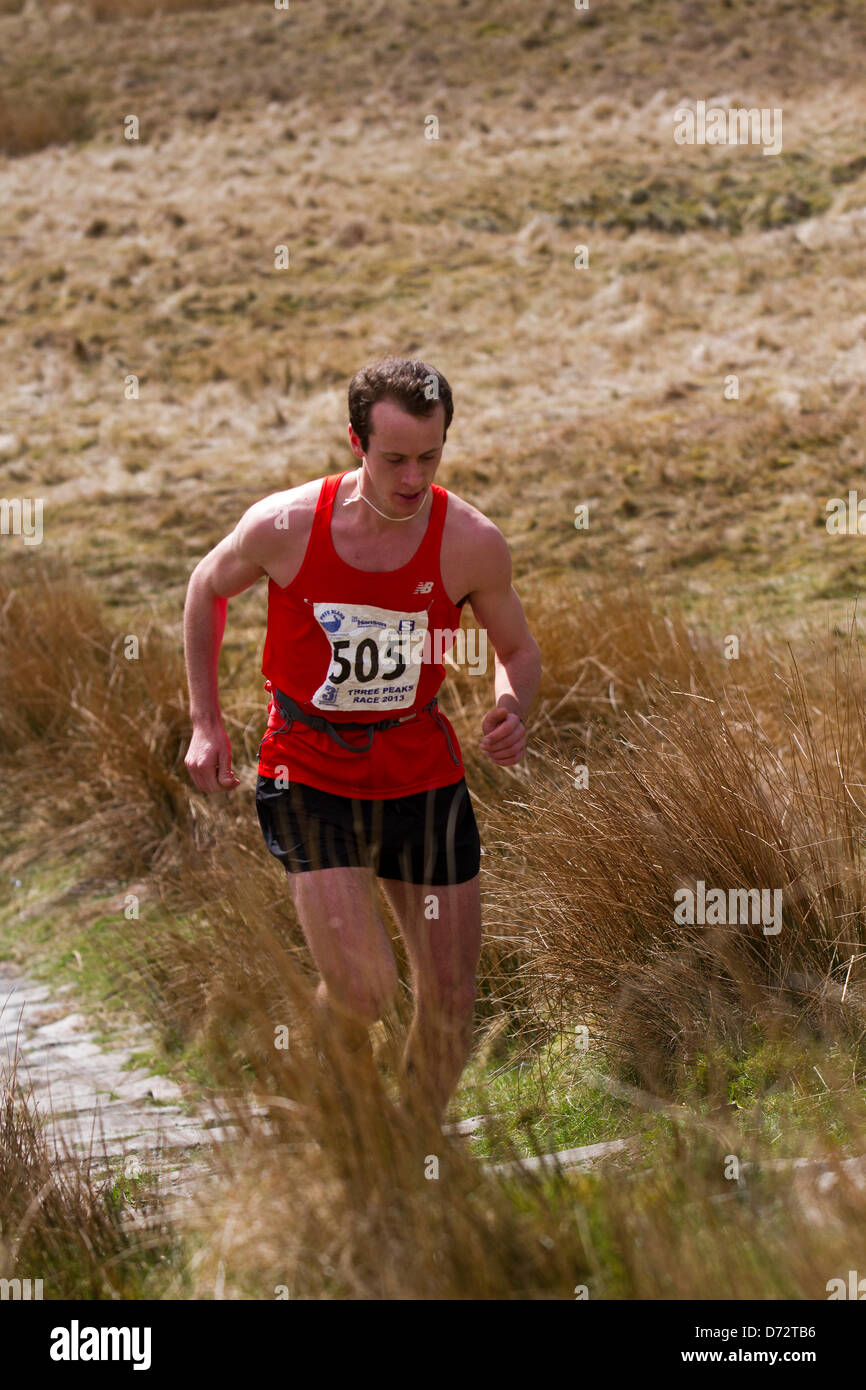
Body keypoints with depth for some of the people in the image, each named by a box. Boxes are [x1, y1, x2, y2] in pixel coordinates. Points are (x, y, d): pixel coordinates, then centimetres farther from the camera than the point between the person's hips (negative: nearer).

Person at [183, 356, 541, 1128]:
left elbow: (518, 648, 3)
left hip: (423, 772, 2)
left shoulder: (472, 542, -14)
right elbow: (207, 588, 5)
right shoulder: (284, 526, -17)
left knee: (451, 994, 4)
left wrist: (513, 709, -20)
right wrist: (206, 722, 3)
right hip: (308, 777, -2)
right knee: (362, 990, -15)